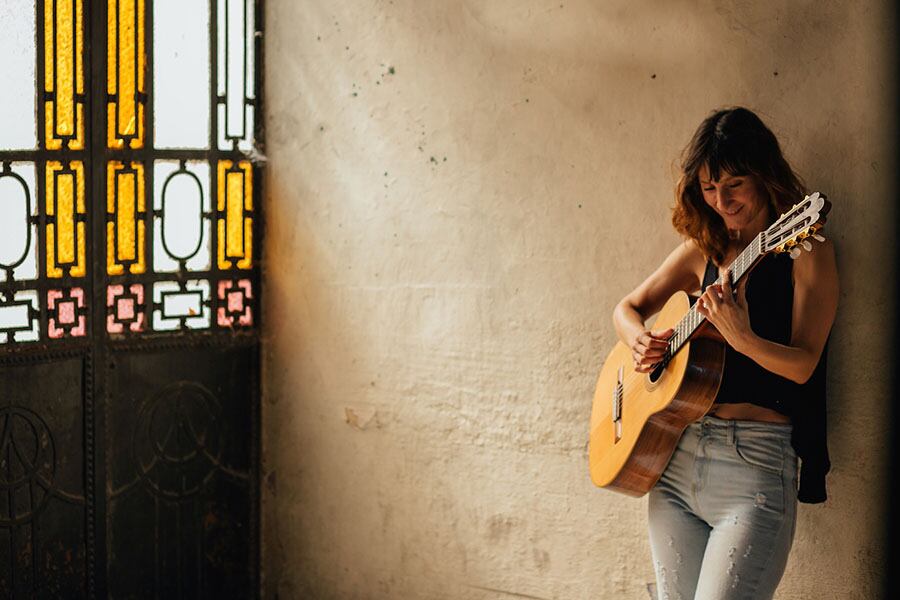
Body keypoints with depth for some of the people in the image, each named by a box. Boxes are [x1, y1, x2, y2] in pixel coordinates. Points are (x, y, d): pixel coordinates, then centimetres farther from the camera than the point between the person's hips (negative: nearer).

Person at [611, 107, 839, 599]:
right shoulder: (703, 249, 12)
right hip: (676, 455, 6)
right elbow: (628, 308, 22)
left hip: (755, 460, -6)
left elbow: (804, 364, -11)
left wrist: (742, 338, -29)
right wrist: (639, 341, -1)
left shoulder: (806, 250, -3)